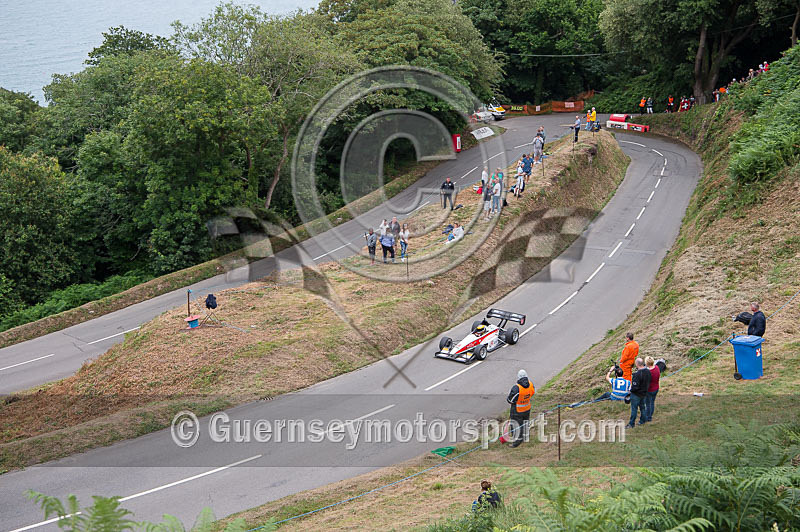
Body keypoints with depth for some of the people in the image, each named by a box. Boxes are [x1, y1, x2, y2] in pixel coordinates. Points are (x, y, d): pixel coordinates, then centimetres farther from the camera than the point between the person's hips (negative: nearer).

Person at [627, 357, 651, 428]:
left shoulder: (637, 374, -31)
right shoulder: (648, 371, -6)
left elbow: (635, 386, -27)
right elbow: (649, 382, 7)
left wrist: (631, 389, -9)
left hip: (636, 394, -7)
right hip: (644, 393, 7)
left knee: (634, 409, 4)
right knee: (642, 407, 23)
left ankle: (631, 423, 13)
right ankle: (643, 420, 35)